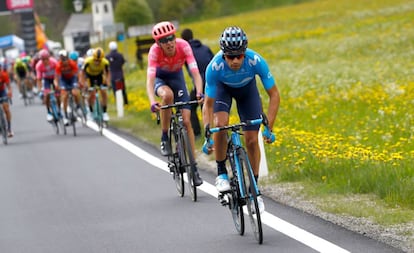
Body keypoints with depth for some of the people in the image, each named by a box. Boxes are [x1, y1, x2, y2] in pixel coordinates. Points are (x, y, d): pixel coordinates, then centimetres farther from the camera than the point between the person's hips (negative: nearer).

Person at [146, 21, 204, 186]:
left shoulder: (183, 46, -31)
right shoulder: (155, 51, -33)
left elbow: (195, 72, -36)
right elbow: (150, 79, -41)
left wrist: (199, 93, -54)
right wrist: (152, 102, -57)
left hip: (176, 76, 2)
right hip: (160, 78, -1)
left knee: (186, 121, -8)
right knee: (167, 94, -38)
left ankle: (193, 166, -2)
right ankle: (165, 139, -20)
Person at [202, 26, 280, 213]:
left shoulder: (256, 61, -38)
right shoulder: (215, 67, -39)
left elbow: (274, 95, -26)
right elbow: (208, 104, -27)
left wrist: (269, 128, -31)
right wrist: (207, 134, -37)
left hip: (247, 88, 1)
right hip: (223, 87, -1)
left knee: (252, 140, -5)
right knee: (220, 124, -28)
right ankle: (221, 173, -9)